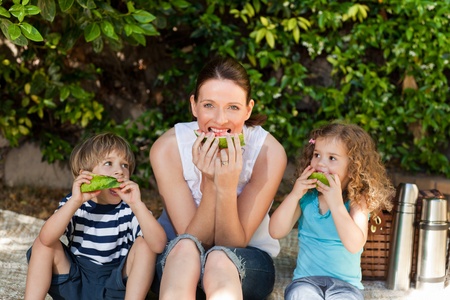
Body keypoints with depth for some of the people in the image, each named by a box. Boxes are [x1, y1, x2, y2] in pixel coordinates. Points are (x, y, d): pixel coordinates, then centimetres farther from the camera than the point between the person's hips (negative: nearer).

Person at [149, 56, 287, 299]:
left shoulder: (269, 152, -20)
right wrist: (210, 181, -33)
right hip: (177, 263, 1)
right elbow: (194, 239, -18)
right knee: (185, 247, -35)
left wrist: (227, 186, -34)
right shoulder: (167, 148, -18)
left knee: (219, 259, -36)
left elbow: (233, 243, -18)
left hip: (246, 264, 0)